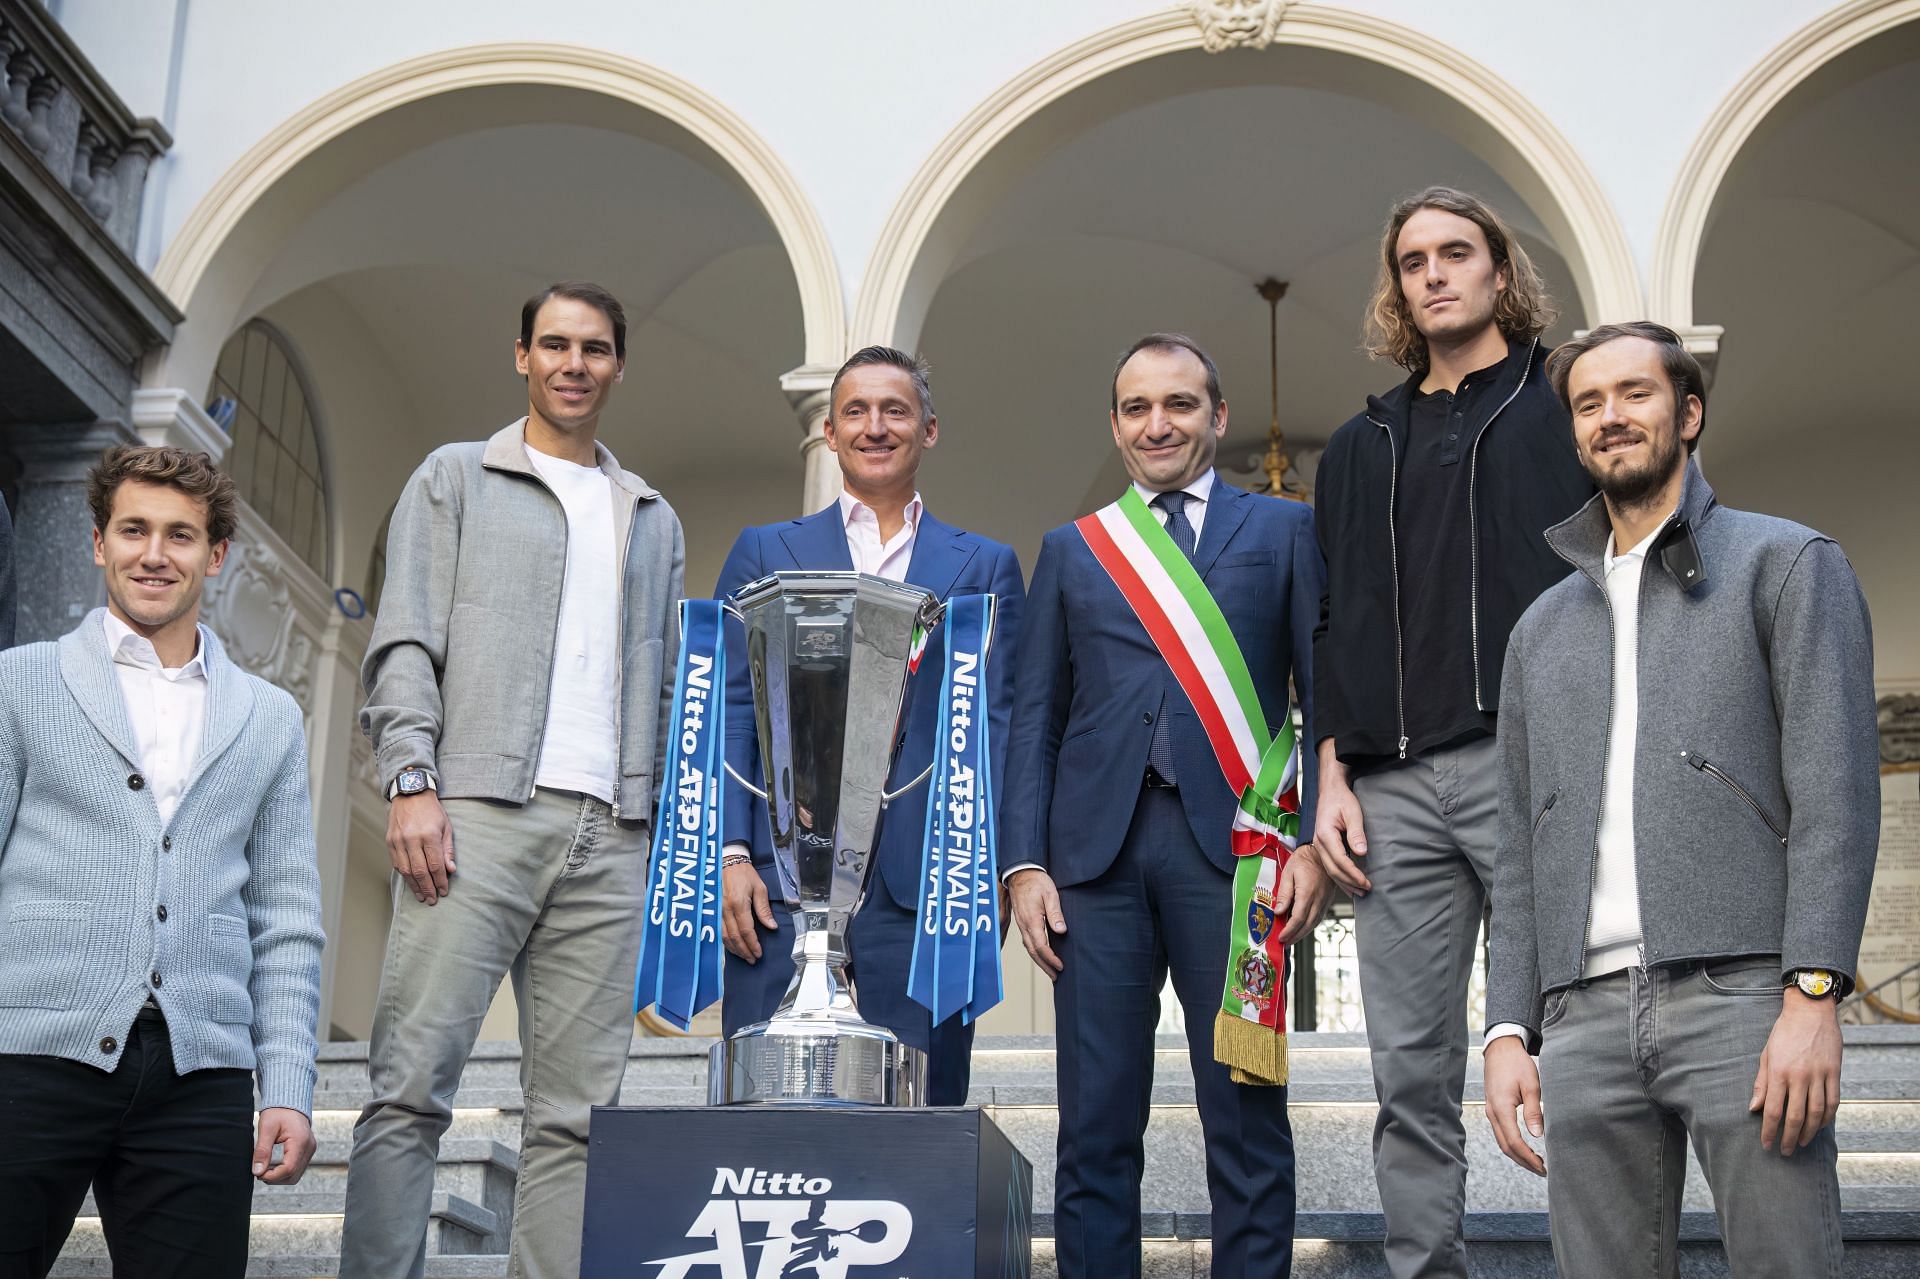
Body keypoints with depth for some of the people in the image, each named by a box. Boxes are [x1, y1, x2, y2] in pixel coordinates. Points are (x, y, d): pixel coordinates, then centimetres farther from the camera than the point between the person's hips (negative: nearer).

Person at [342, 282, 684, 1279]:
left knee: (576, 1111, -1)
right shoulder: (457, 478, 14)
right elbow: (405, 643, 3)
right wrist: (412, 783, -10)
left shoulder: (653, 520, 24)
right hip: (478, 816, -3)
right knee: (411, 1085, -10)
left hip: (610, 833, 4)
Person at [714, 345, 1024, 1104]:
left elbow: (996, 725, 8)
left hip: (925, 880, 0)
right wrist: (729, 854, -4)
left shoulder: (984, 567, 15)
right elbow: (727, 713, 8)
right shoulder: (766, 552, 15)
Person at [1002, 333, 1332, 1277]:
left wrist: (1317, 842, -6)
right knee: (1095, 1128, 3)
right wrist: (1024, 862, 2)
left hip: (1230, 845, -2)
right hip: (1097, 850, 2)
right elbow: (1035, 717, 14)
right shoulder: (1070, 550, 18)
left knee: (1247, 1121, 1)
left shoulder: (1285, 531, 12)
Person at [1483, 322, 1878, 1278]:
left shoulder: (1787, 564, 8)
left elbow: (1836, 789, -3)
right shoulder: (1543, 627, 22)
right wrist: (1508, 1032, 7)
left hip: (1739, 994, -4)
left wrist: (1814, 995, -14)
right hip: (1586, 1017, 4)